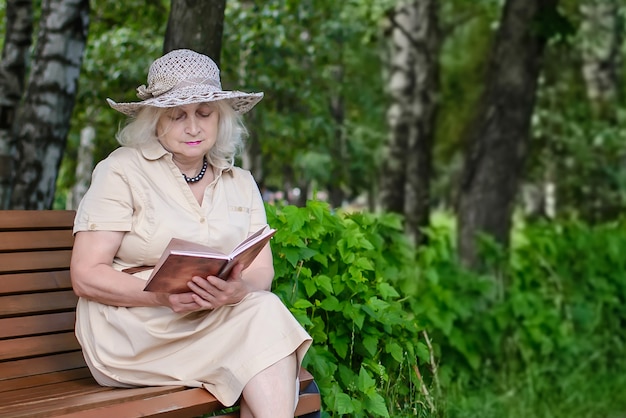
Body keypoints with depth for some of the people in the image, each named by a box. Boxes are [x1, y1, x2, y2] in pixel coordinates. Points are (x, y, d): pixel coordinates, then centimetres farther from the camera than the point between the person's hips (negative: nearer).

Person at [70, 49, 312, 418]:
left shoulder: (241, 184, 13)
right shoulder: (121, 170, -2)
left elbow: (263, 272, 4)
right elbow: (86, 276, -8)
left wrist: (240, 289, -22)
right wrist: (164, 295, -25)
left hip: (220, 319, 5)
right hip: (134, 329, -4)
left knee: (265, 311, -29)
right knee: (264, 316, -26)